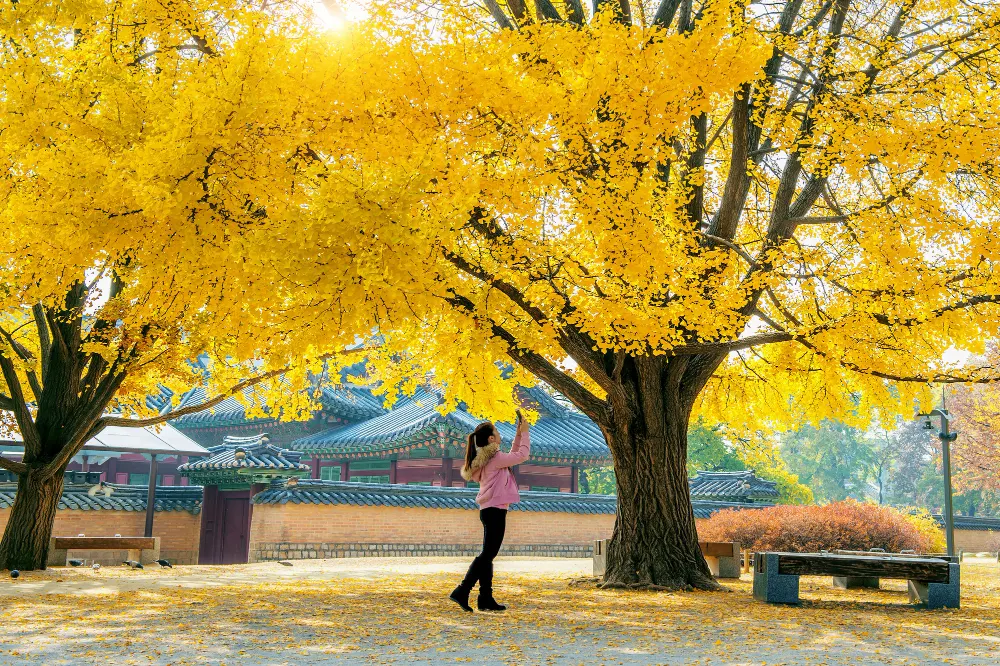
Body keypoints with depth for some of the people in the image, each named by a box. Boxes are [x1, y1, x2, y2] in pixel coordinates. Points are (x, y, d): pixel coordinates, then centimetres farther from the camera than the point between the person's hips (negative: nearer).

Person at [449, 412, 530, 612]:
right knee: (488, 553, -9)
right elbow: (522, 455, -9)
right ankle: (462, 591, -12)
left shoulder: (486, 458, 15)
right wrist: (524, 433, 2)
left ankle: (486, 599, 12)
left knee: (488, 554, 10)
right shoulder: (494, 457, -14)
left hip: (489, 510, 10)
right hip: (495, 510, -10)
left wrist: (518, 435, 18)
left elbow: (511, 456, 26)